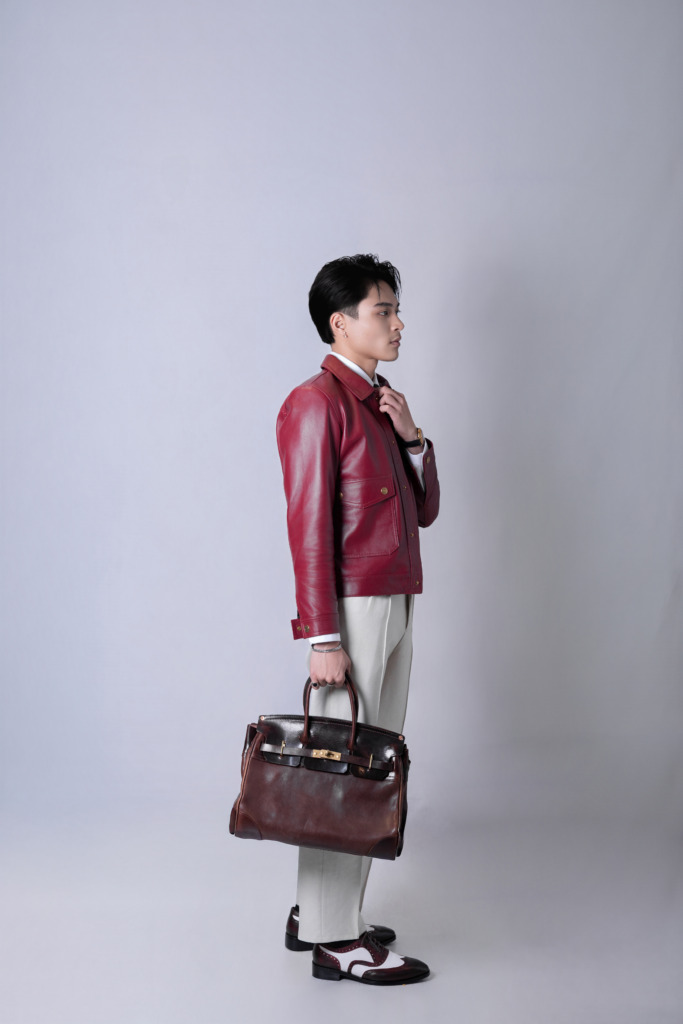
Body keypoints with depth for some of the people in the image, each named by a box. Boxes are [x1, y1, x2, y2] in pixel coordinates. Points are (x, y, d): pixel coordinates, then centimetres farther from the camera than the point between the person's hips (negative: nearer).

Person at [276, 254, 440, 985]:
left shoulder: (379, 402, 18)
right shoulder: (318, 402, -9)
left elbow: (424, 511, 18)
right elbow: (308, 525, -15)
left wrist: (411, 436, 1)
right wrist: (322, 637, -19)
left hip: (395, 608, 9)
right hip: (352, 609, -9)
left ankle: (320, 912, 23)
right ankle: (333, 940, 4)